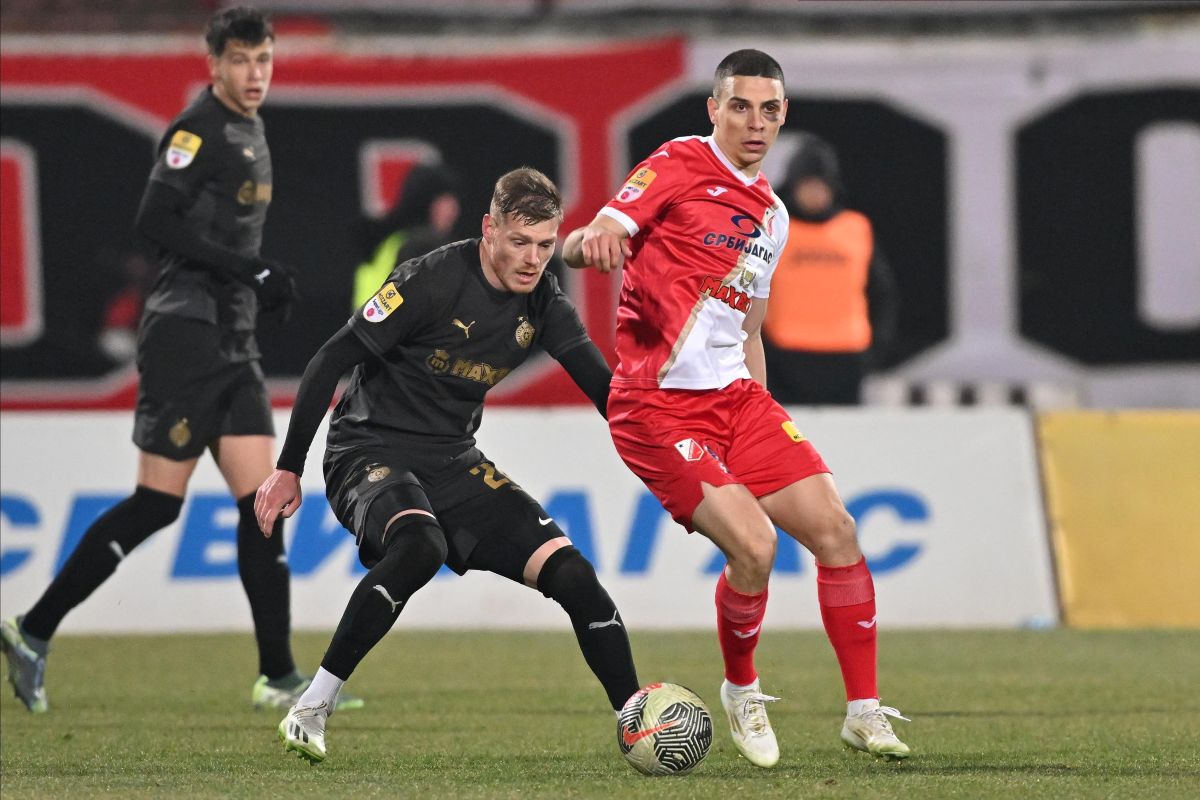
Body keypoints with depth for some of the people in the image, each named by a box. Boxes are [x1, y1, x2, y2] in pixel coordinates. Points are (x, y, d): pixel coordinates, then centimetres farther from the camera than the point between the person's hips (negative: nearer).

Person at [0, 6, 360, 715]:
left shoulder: (251, 132, 18)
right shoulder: (199, 128, -11)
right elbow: (155, 220, -20)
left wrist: (265, 285, 11)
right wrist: (249, 271, -22)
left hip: (232, 343, 9)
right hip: (185, 336, -9)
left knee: (263, 500, 1)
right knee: (157, 503, -8)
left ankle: (279, 678, -1)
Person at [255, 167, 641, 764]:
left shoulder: (543, 302, 1)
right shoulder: (431, 282, -19)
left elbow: (603, 386, 7)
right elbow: (331, 360, -15)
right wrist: (288, 469, -13)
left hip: (453, 462, 6)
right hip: (371, 452, -6)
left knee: (570, 572, -8)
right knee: (420, 545, -38)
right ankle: (310, 712, -29)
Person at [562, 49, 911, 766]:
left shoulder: (771, 215, 17)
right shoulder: (679, 166, -5)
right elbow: (586, 242, -14)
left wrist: (767, 427, 20)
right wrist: (590, 241, -38)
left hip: (735, 397, 7)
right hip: (658, 405, -7)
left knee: (834, 527, -5)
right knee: (753, 545, -20)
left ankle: (865, 712, 5)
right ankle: (742, 694, 7)